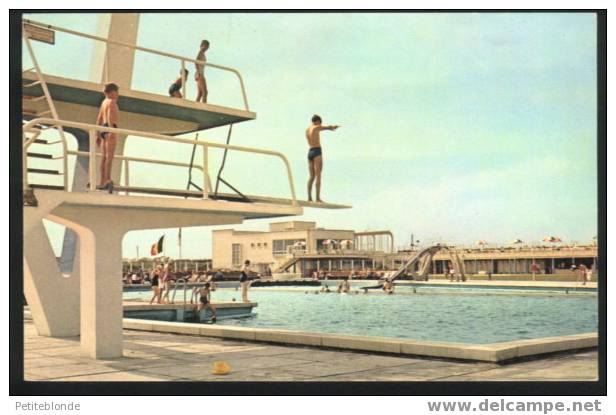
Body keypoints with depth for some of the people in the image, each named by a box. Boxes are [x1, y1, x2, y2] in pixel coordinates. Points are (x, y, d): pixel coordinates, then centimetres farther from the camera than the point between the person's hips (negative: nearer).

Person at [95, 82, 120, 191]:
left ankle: (102, 182, 12)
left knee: (104, 157, 10)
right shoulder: (112, 101, -5)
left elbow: (99, 119, 23)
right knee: (109, 155, -17)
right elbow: (110, 116, -21)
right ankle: (107, 180, -30)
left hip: (103, 129, 9)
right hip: (109, 128, -9)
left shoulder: (104, 102, 22)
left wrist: (98, 135, 26)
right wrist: (111, 130, -31)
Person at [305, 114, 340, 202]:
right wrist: (333, 127, 34)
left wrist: (330, 127, 44)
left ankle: (309, 198, 1)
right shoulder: (316, 127, -5)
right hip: (317, 152, -8)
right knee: (318, 176, -10)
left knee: (312, 176, 7)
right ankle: (318, 198, -15)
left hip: (310, 152, 8)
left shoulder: (307, 130, 17)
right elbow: (328, 127, 12)